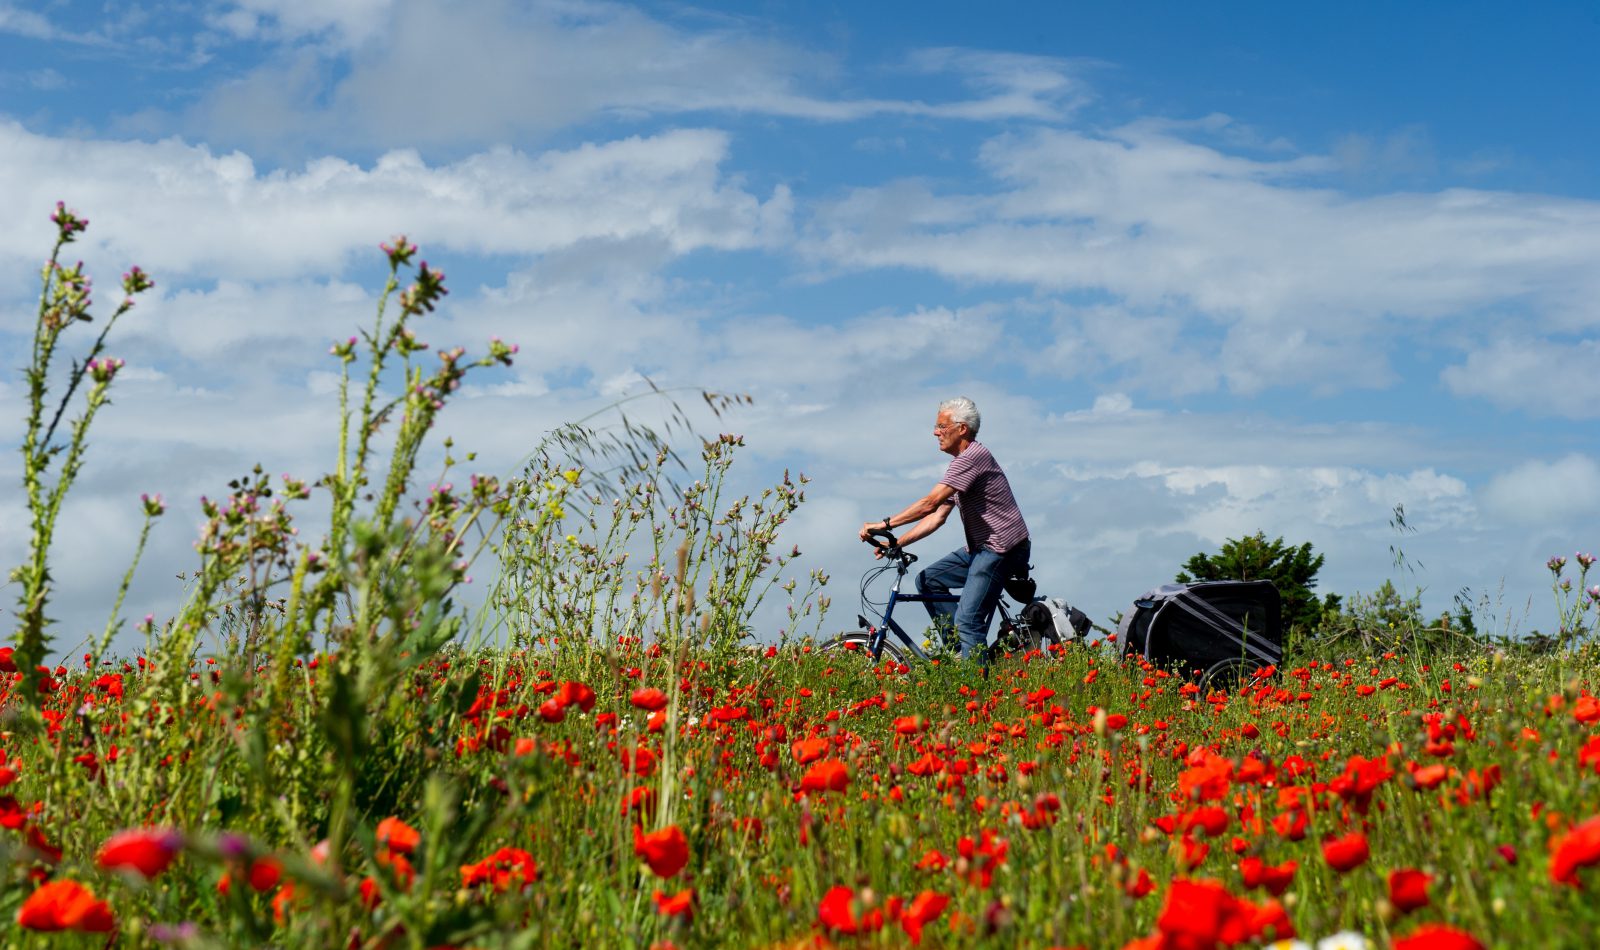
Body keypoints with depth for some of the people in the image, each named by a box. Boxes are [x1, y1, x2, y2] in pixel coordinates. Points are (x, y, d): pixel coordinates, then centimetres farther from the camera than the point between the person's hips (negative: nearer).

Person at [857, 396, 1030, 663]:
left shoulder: (973, 456, -16)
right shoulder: (961, 462, 17)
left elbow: (930, 503, -22)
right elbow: (938, 516, 14)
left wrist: (884, 524, -18)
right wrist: (896, 543, 7)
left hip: (1001, 549, -10)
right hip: (980, 547, 10)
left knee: (968, 620, -15)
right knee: (928, 580, 7)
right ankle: (962, 645, 8)